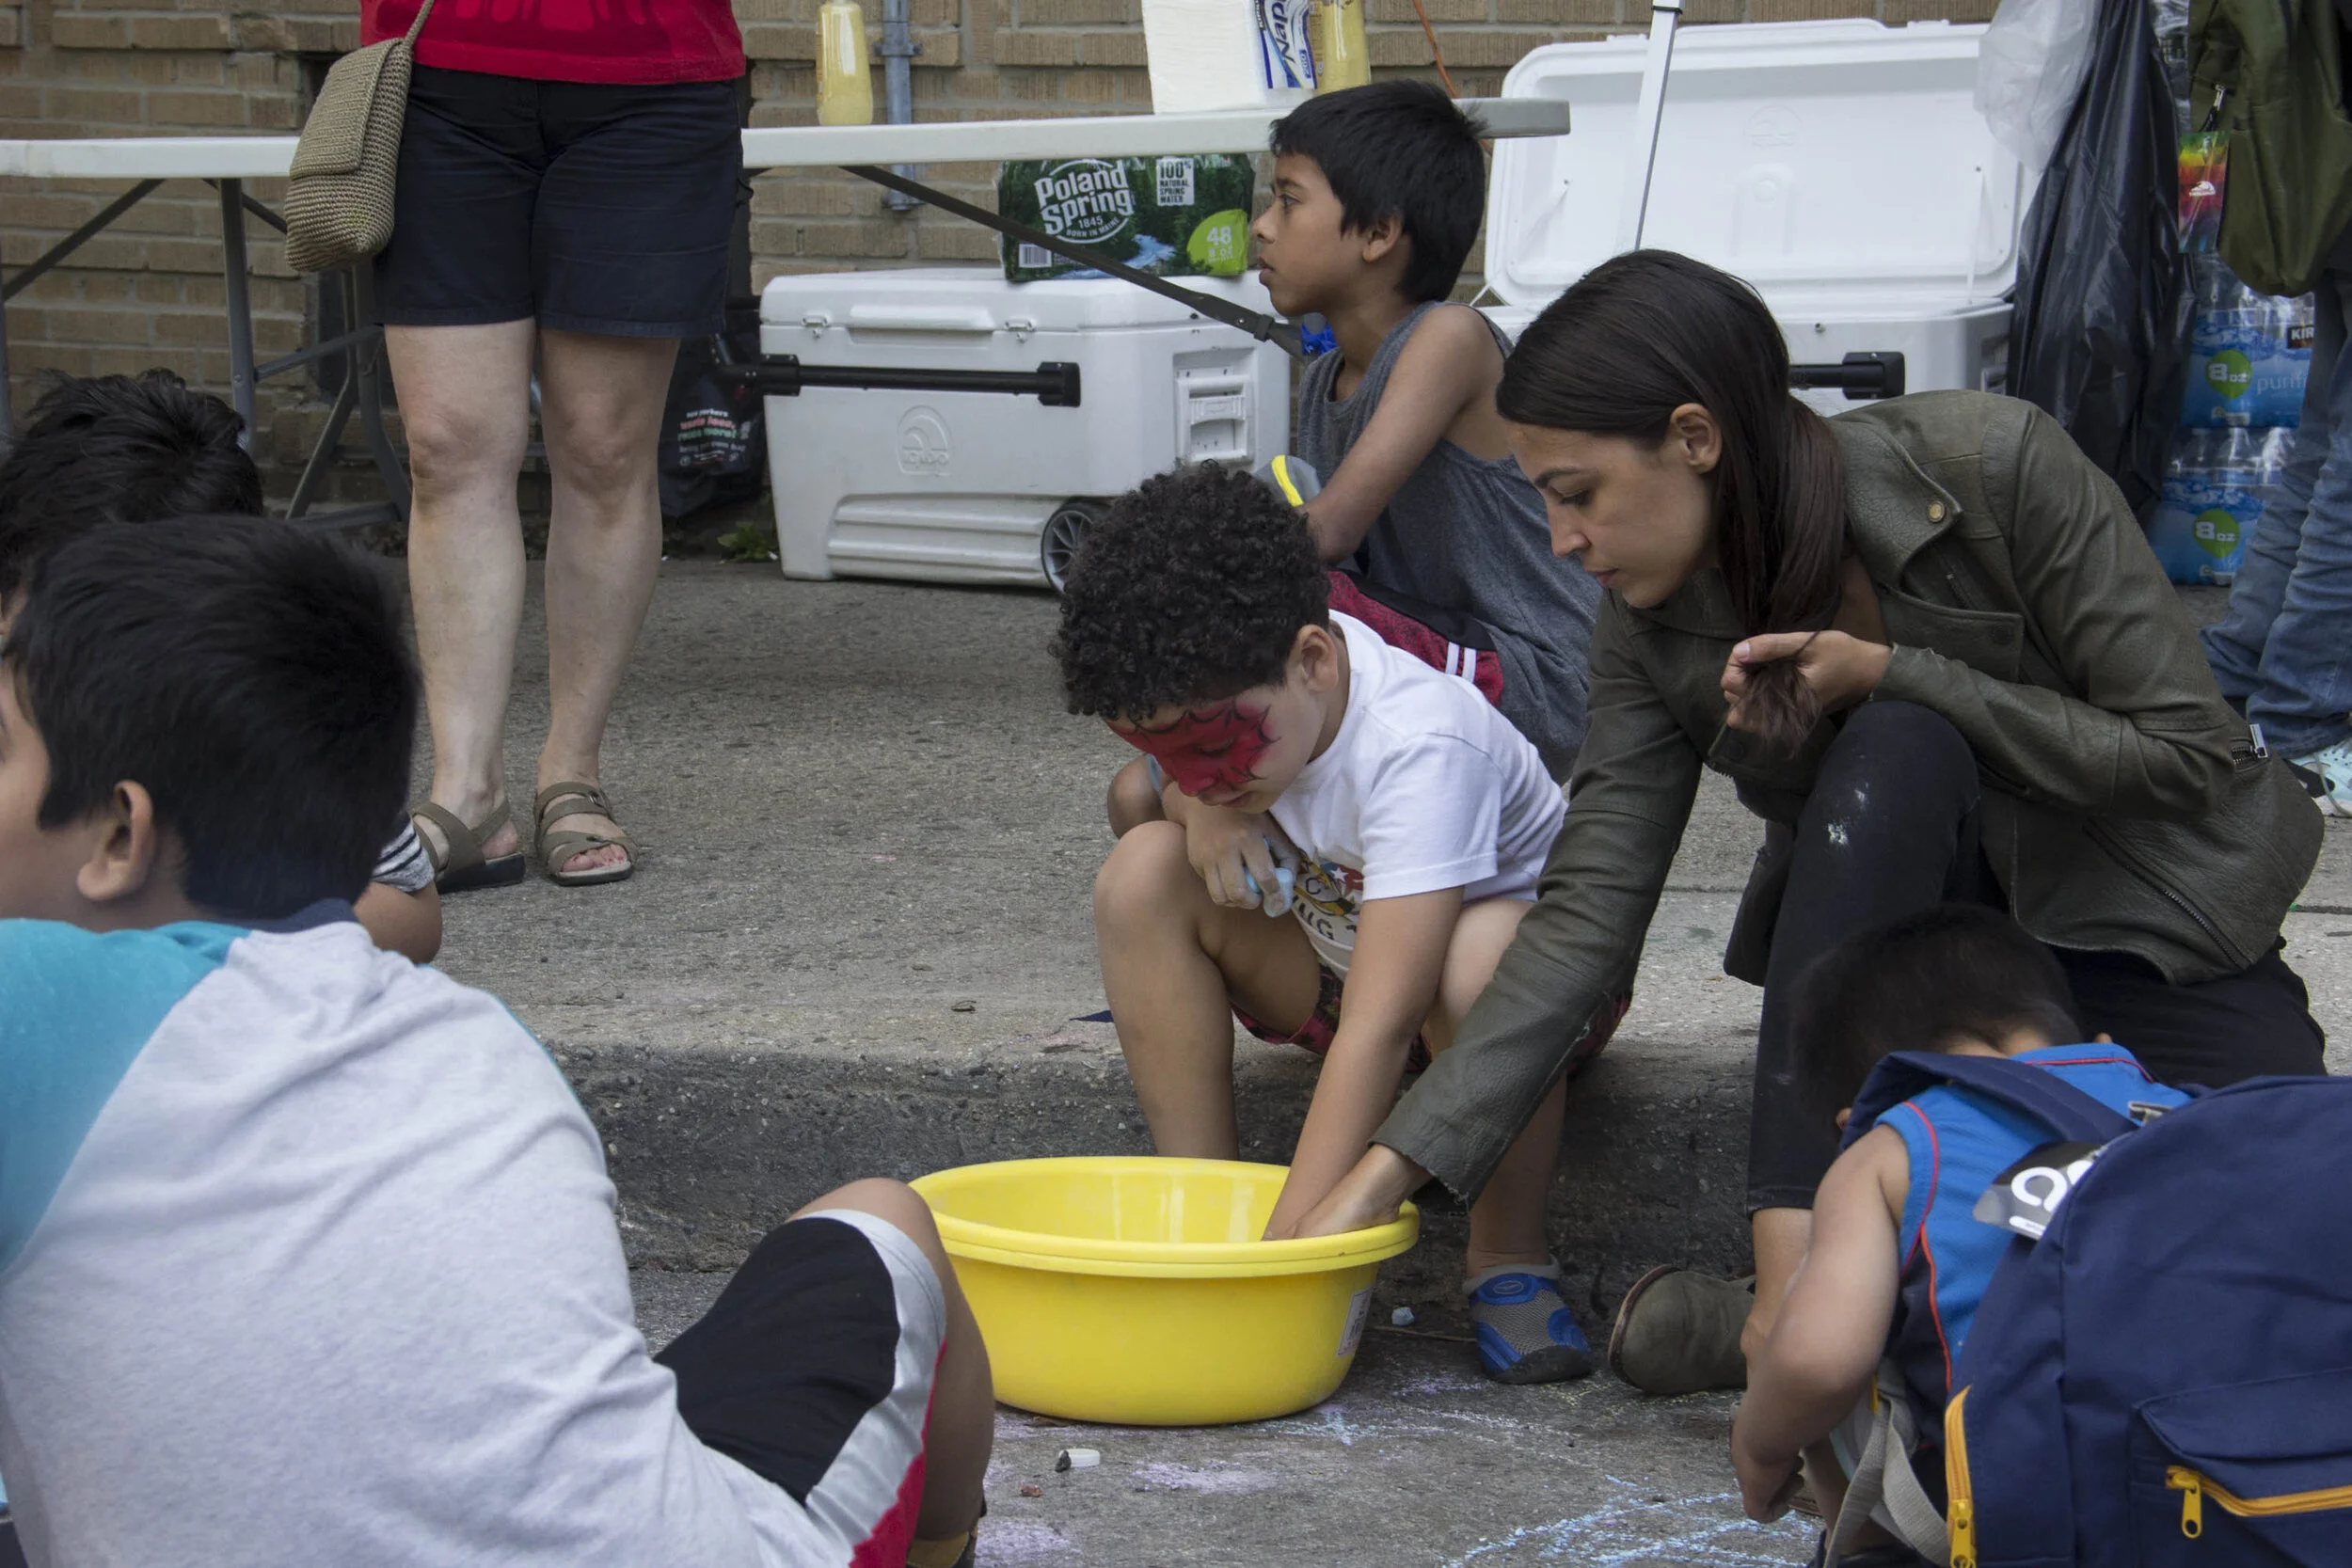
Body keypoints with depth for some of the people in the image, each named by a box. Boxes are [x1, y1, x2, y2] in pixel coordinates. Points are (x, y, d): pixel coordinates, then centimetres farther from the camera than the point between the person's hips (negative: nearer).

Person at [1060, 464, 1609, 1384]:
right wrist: (1195, 811, -18)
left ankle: (1510, 1262, -19)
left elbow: (1378, 1026, -42)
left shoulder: (1418, 746, -36)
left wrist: (1292, 1238, -46)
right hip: (1331, 958, 6)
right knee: (1142, 872, -19)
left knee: (1482, 958, -42)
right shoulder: (1215, 697, -17)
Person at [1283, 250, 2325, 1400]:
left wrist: (1887, 676, -27)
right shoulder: (1657, 633, -11)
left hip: (2156, 929, -2)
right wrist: (1385, 1172, -21)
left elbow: (2187, 752, -19)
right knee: (1894, 749, -34)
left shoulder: (1994, 466, -23)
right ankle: (1797, 1287, -36)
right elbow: (1586, 916, -13)